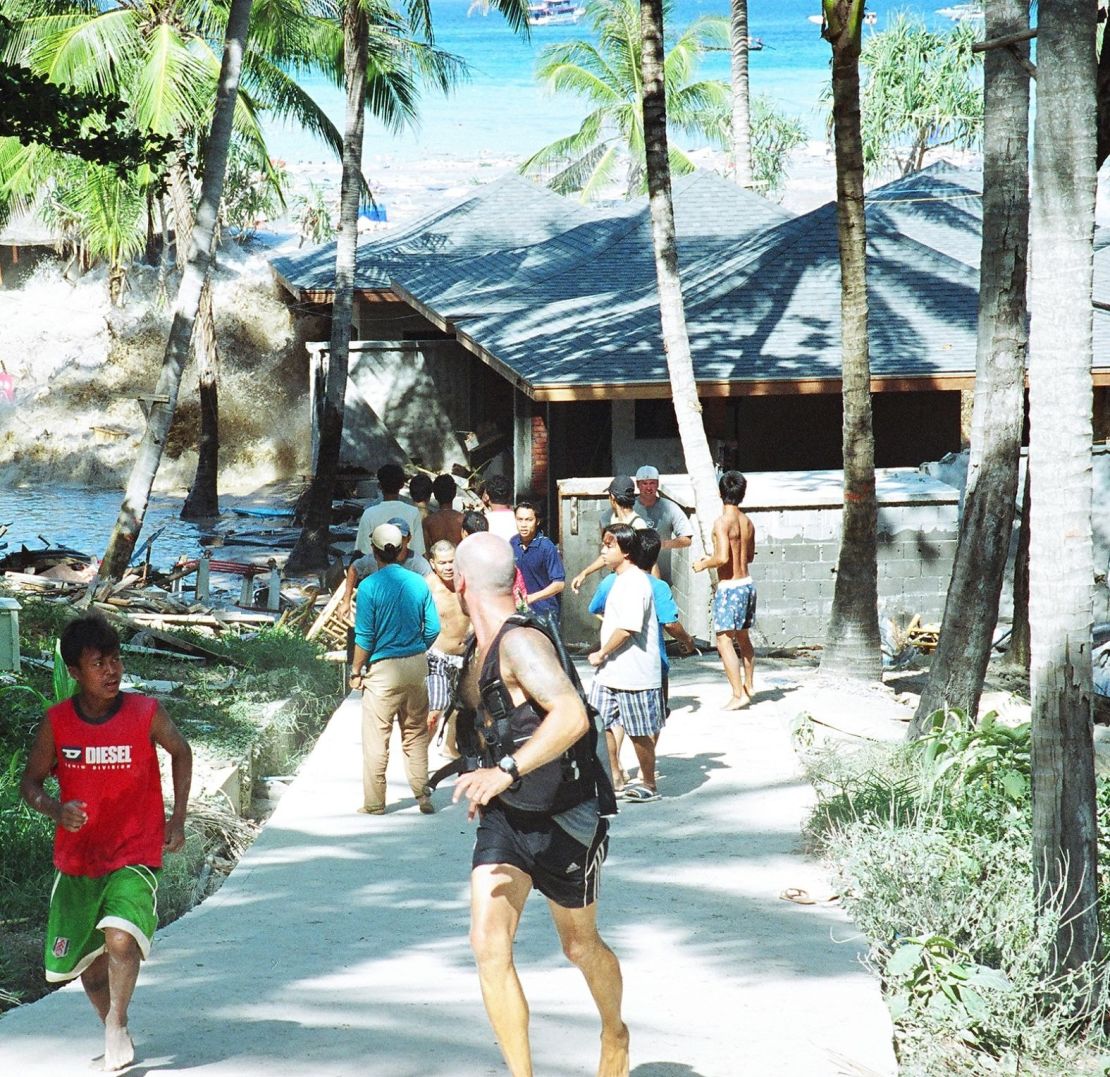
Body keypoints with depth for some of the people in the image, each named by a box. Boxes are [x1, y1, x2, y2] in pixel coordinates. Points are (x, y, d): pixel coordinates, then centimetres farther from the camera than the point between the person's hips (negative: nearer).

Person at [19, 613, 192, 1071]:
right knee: (87, 963, 12)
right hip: (77, 861, 3)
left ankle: (117, 1024, -5)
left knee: (121, 938, -27)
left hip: (135, 856, -3)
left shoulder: (147, 714, -11)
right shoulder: (56, 723, -8)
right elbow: (30, 782, 2)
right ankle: (116, 1035, 37)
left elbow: (180, 752, 8)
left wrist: (177, 819, 4)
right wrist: (55, 810, -19)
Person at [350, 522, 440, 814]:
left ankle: (374, 802, 7)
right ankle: (422, 795, 15)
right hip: (417, 665, 4)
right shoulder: (418, 583, 0)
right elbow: (433, 629, 3)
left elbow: (364, 636, -12)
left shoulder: (369, 586, -12)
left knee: (376, 737, 3)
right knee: (416, 733, 14)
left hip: (383, 669, -4)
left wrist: (356, 671, 0)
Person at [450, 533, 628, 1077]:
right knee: (489, 944, -11)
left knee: (580, 945, 14)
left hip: (563, 817, -7)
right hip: (504, 816, 7)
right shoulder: (485, 647, 4)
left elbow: (572, 716, -40)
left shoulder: (520, 643, -25)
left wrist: (505, 771, -46)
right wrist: (481, 779, 24)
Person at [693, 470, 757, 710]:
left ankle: (738, 694, -11)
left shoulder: (722, 522, -16)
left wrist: (704, 564, -5)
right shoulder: (747, 523, 7)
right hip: (747, 583, 8)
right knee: (743, 637, 23)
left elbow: (723, 557, -24)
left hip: (729, 587, -8)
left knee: (724, 640, -6)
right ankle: (749, 685, 36)